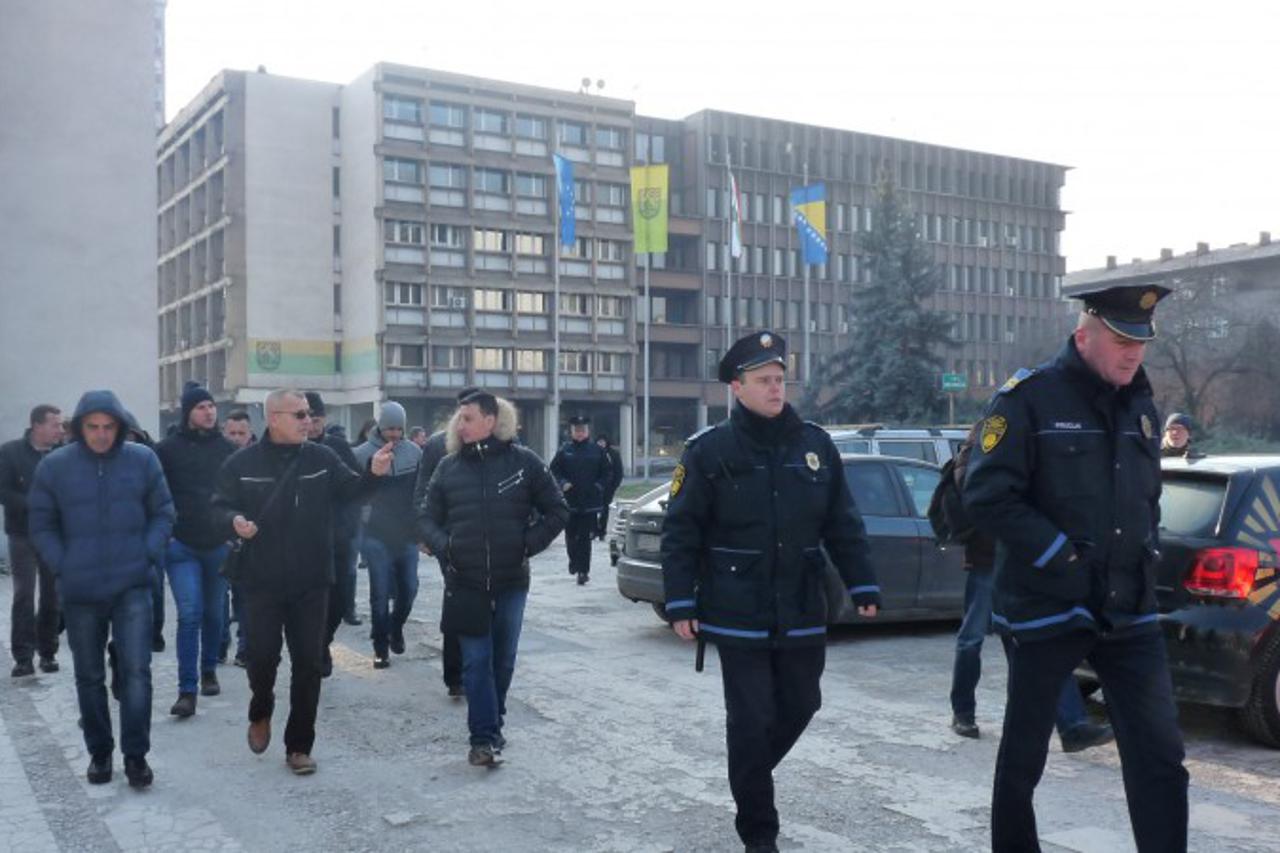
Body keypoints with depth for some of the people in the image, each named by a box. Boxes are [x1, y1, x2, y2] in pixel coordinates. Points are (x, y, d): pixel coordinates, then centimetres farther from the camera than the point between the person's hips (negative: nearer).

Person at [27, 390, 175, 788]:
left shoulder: (142, 459, -2)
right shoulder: (54, 466, -3)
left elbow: (163, 513, 5)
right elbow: (41, 525, 4)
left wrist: (148, 554, -7)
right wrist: (62, 566, -6)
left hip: (132, 586, -1)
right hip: (79, 591, 1)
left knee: (136, 671, -6)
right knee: (89, 676, 12)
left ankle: (135, 754, 4)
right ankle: (99, 752, 26)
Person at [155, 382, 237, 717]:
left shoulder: (227, 448, 5)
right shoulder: (168, 449, -2)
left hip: (219, 545, 3)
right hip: (182, 547, -3)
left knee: (214, 613, 13)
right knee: (189, 614, -10)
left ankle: (209, 672, 33)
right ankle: (187, 691, -8)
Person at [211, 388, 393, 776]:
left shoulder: (321, 458, 1)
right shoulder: (242, 464, -3)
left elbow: (348, 490, 4)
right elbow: (220, 508, 0)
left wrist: (373, 473, -14)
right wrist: (234, 522, -22)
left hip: (311, 582, 2)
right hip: (261, 582, -2)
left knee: (308, 663, 5)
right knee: (262, 656, 0)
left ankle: (299, 745, 17)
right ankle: (260, 713, 33)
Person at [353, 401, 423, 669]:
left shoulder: (414, 452, 0)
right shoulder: (363, 453, -8)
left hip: (407, 535, 3)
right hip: (377, 536, -3)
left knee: (408, 588, 8)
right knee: (380, 593, 1)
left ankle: (396, 627, 36)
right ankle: (380, 648, 13)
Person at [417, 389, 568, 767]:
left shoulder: (523, 461, -4)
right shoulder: (448, 466, 2)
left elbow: (557, 511, 2)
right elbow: (426, 518, 9)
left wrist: (529, 544, -7)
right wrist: (444, 546, -9)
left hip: (511, 582, 0)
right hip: (466, 582, 0)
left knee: (503, 659, 11)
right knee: (476, 661, -1)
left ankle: (491, 725, 29)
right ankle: (484, 737, 3)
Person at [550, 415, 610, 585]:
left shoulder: (597, 451, 3)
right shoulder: (564, 450, 3)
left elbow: (607, 473, 8)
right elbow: (554, 470, 7)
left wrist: (599, 486, -6)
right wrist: (563, 483, -8)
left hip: (590, 502, -1)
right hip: (569, 501, 1)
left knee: (585, 538, -1)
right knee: (570, 536, 6)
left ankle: (583, 571, 4)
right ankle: (574, 559, 33)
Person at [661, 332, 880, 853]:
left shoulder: (815, 444, 5)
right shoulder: (709, 450, -6)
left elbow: (843, 525, 10)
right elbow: (681, 533, -5)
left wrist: (863, 586, 5)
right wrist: (681, 604, -9)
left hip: (802, 613, 4)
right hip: (739, 615, -4)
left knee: (799, 707, 14)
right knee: (751, 721, 2)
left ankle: (751, 777, 42)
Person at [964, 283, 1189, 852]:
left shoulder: (1140, 405, 11)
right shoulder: (1030, 399, -10)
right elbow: (987, 496, -16)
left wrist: (1146, 551, 6)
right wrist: (1061, 557, -18)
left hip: (1129, 610, 5)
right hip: (1046, 607, -5)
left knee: (1160, 756, 0)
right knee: (1024, 754, 11)